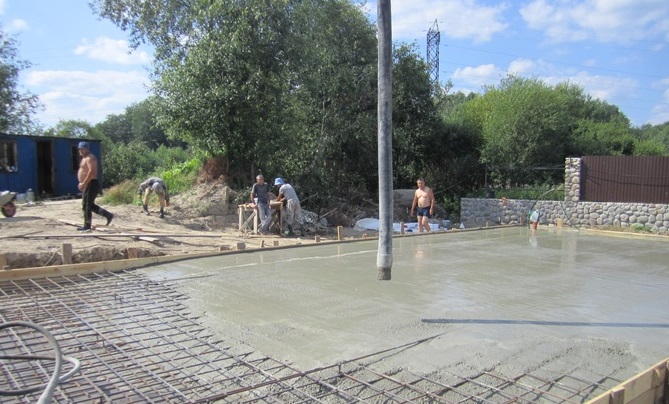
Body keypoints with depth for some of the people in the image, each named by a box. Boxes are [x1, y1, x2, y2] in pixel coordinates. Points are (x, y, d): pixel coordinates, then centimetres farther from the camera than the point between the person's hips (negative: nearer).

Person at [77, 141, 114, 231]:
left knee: (86, 205, -6)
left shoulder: (90, 158, -13)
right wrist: (82, 183, 17)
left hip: (91, 184, -11)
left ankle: (87, 226, 0)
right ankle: (108, 215, 13)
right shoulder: (85, 158, 20)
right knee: (89, 205, 13)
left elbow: (91, 171, -25)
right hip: (88, 185, 11)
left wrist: (83, 183, -25)